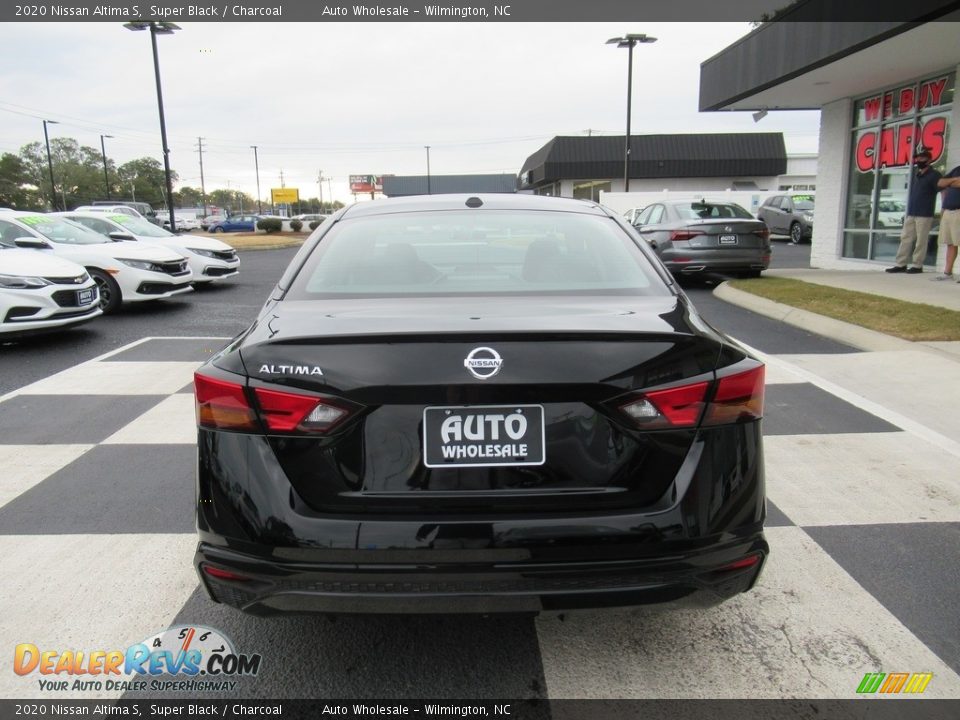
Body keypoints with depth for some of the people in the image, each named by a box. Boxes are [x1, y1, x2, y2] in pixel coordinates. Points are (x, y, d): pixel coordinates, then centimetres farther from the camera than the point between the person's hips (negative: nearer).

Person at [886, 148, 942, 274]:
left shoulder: (934, 175, -3)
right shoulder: (916, 176, 18)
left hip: (924, 215, -7)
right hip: (911, 214, 7)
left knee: (921, 241, -6)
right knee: (906, 238, 4)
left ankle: (917, 266, -4)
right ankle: (901, 264, 4)